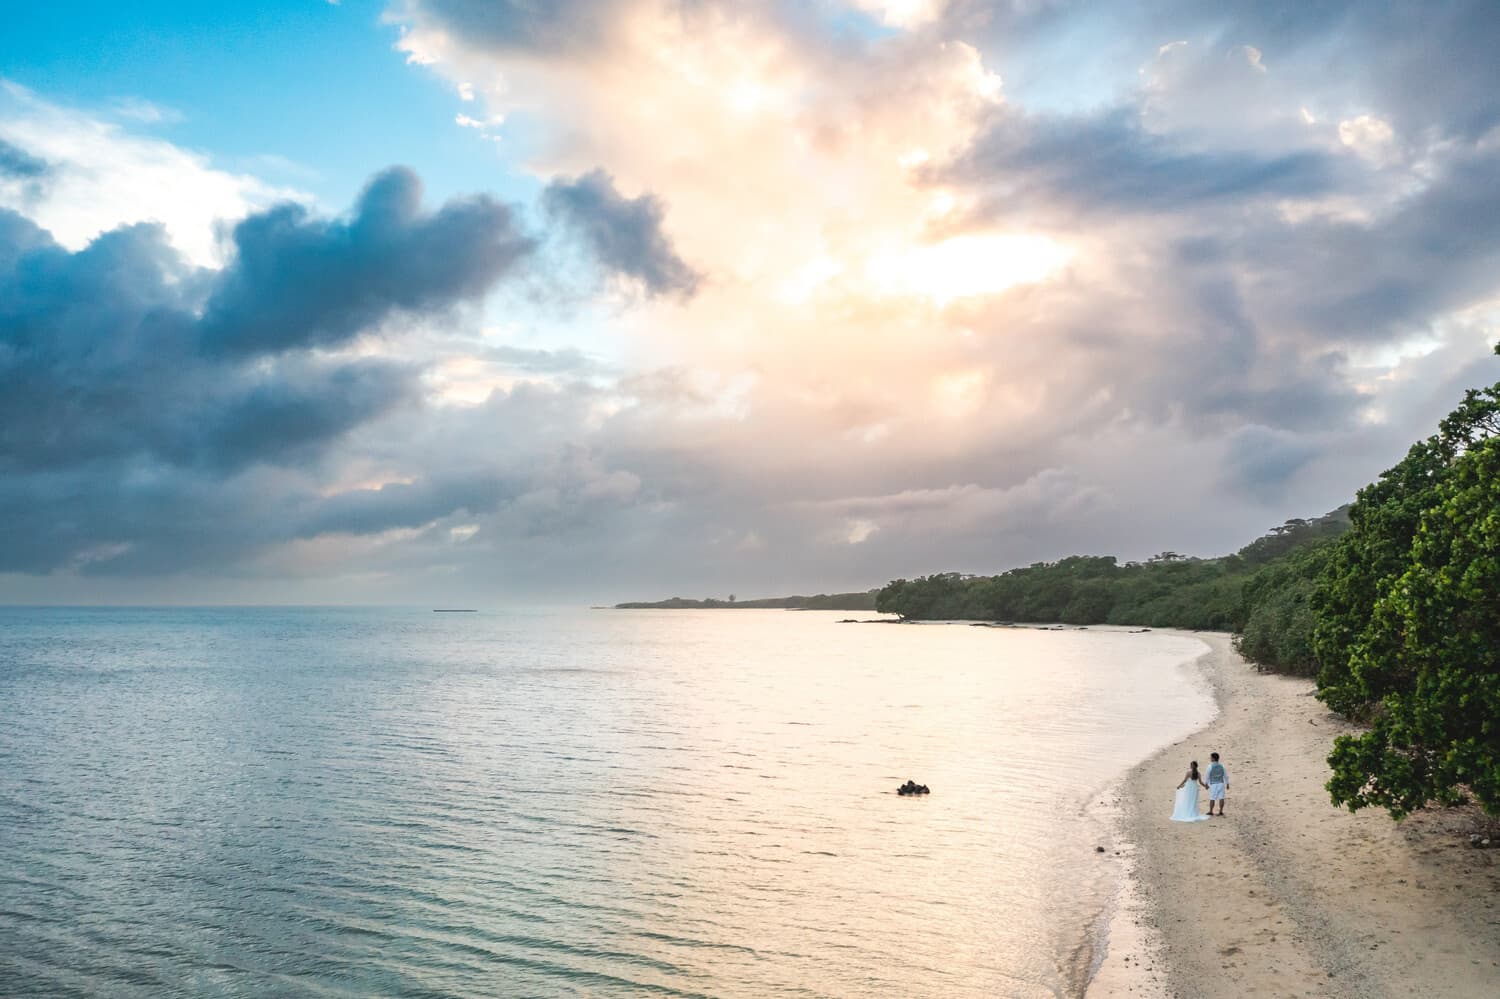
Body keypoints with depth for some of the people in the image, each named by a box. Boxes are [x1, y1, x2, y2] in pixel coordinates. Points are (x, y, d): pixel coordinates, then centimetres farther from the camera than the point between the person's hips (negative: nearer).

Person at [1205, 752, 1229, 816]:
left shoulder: (1210, 766, -10)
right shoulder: (1221, 766, 4)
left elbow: (1207, 776, -6)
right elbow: (1226, 775, 8)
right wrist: (1227, 784, 17)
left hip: (1213, 784, -4)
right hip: (1221, 783, 4)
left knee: (1212, 799, 4)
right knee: (1221, 798, 5)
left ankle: (1211, 812, 11)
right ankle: (1221, 812, 8)